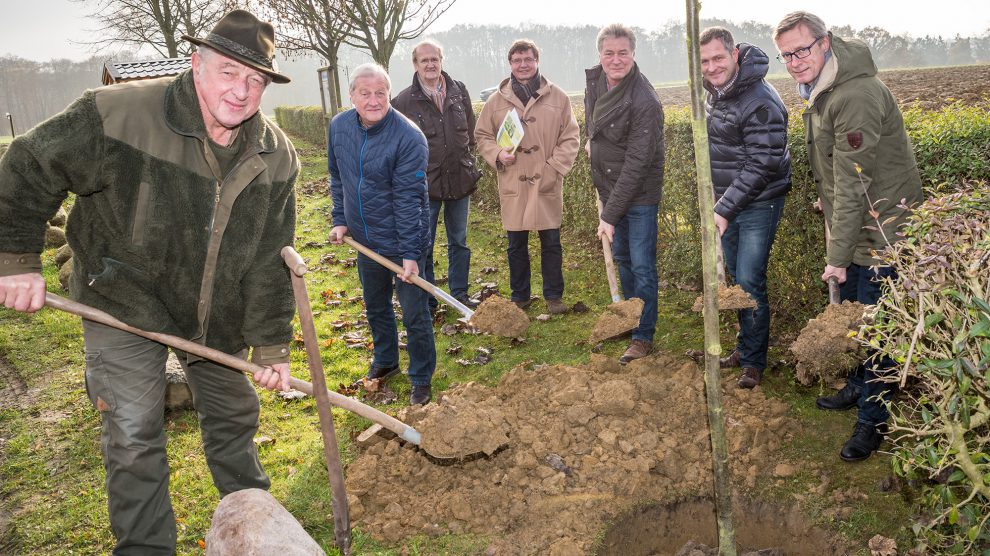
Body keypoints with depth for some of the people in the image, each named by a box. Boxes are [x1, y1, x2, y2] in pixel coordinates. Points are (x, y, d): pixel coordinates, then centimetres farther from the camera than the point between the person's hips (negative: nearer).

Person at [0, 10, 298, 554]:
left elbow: (269, 259, -6)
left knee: (234, 416, 17)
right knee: (133, 437, -2)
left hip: (215, 312, 4)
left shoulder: (276, 157, -11)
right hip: (122, 302, -4)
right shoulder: (120, 113, -26)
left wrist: (271, 345, -6)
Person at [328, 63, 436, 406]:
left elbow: (409, 199, -24)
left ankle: (421, 380, 20)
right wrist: (340, 220, 7)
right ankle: (385, 362, 43)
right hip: (365, 241, 6)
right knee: (375, 307, 22)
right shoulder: (339, 126, -3)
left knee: (415, 314, 3)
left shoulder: (409, 137, -22)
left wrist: (410, 253, -25)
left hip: (402, 243, -6)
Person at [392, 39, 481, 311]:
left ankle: (459, 293, 29)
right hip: (425, 184, -3)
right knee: (423, 246, 3)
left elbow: (471, 133, 14)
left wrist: (471, 167, 11)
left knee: (459, 241, 14)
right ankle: (426, 301, 16)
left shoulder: (459, 91, 5)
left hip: (459, 180, 4)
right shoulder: (403, 101, -7)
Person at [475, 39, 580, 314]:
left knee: (551, 242, 6)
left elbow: (570, 137, 3)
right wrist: (498, 155, -6)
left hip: (547, 184, -1)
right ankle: (519, 296, 25)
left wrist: (555, 166, -8)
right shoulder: (497, 100, 5)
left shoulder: (557, 97, 2)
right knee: (516, 244, 10)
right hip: (513, 185, 1)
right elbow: (482, 136, 13)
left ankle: (554, 296, 21)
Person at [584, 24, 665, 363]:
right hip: (609, 188, 7)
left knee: (642, 266, -1)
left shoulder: (645, 102, -26)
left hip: (640, 194, -7)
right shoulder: (594, 81, -3)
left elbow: (636, 164, -26)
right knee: (621, 258, 19)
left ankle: (643, 336, 11)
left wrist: (611, 214, -26)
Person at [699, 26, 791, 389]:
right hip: (727, 203, 8)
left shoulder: (761, 102, -23)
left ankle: (754, 361, 10)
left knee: (750, 283, -5)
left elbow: (760, 167, -25)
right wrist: (720, 205, 15)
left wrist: (724, 209, -26)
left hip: (758, 205, -8)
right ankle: (745, 346, 30)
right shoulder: (713, 92, 4)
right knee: (735, 278, 15)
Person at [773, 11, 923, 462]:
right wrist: (837, 248, 15)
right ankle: (861, 386, 40)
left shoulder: (856, 96, -26)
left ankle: (873, 420, 14)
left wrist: (838, 256, -22)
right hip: (856, 225, 9)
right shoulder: (819, 90, 6)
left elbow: (852, 186, -26)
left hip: (881, 228, -9)